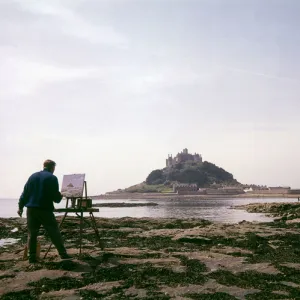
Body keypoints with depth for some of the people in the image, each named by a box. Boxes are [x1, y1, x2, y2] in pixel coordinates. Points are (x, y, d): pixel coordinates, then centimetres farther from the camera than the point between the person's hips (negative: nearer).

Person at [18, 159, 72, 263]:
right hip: (45, 210, -5)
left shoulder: (33, 176, 11)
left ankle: (32, 257, 10)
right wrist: (60, 197, 14)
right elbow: (56, 196, -8)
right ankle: (63, 254, -1)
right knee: (54, 233, -1)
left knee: (32, 234, 10)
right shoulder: (52, 178, -4)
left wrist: (21, 206, 16)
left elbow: (25, 193, 11)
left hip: (31, 209, 5)